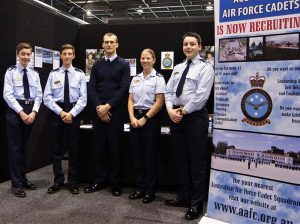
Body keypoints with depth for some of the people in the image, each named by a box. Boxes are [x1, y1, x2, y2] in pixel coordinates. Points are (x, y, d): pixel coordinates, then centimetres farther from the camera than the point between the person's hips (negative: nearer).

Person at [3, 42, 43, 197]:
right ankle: (16, 183, 8)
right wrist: (21, 113, -17)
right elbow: (8, 95, -10)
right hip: (15, 111, -4)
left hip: (30, 111, 4)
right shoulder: (11, 72, -2)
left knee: (24, 147, 14)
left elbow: (39, 95, 5)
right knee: (15, 147, -1)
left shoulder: (34, 74, 9)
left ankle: (23, 178, 25)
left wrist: (33, 112, -10)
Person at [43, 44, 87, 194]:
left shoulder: (79, 74, 2)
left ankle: (72, 182, 18)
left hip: (74, 113, -1)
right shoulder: (53, 74, 3)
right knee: (56, 148, 7)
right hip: (57, 112, 1)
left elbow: (83, 98, -3)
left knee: (73, 148, 7)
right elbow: (47, 97, -2)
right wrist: (61, 112, -11)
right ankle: (58, 181, 20)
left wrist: (71, 113, -13)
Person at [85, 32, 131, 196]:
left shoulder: (123, 65, 2)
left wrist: (108, 106, -14)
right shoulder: (97, 65, 12)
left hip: (115, 111, -3)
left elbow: (124, 89, -7)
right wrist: (98, 107, -9)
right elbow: (91, 88, 5)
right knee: (99, 145, 7)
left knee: (114, 146, 2)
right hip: (98, 110, 3)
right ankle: (99, 180, 17)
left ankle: (115, 182, 12)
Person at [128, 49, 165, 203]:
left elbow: (159, 102, -9)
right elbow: (130, 100, 10)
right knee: (137, 154, 8)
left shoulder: (158, 78, -4)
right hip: (135, 117, 5)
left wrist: (145, 119, -11)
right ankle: (140, 187, 20)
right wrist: (132, 117, -5)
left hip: (151, 118, -5)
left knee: (150, 155, 2)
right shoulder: (135, 79, 11)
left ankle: (150, 190, 16)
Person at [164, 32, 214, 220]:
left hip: (195, 118, -6)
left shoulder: (205, 68, -5)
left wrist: (183, 111, -13)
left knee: (197, 162, 2)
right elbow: (169, 91, 11)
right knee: (181, 159, 15)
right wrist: (170, 109, -6)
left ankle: (197, 203, 15)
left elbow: (201, 96, -15)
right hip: (176, 117, 7)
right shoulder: (178, 68, 16)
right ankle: (184, 196, 29)